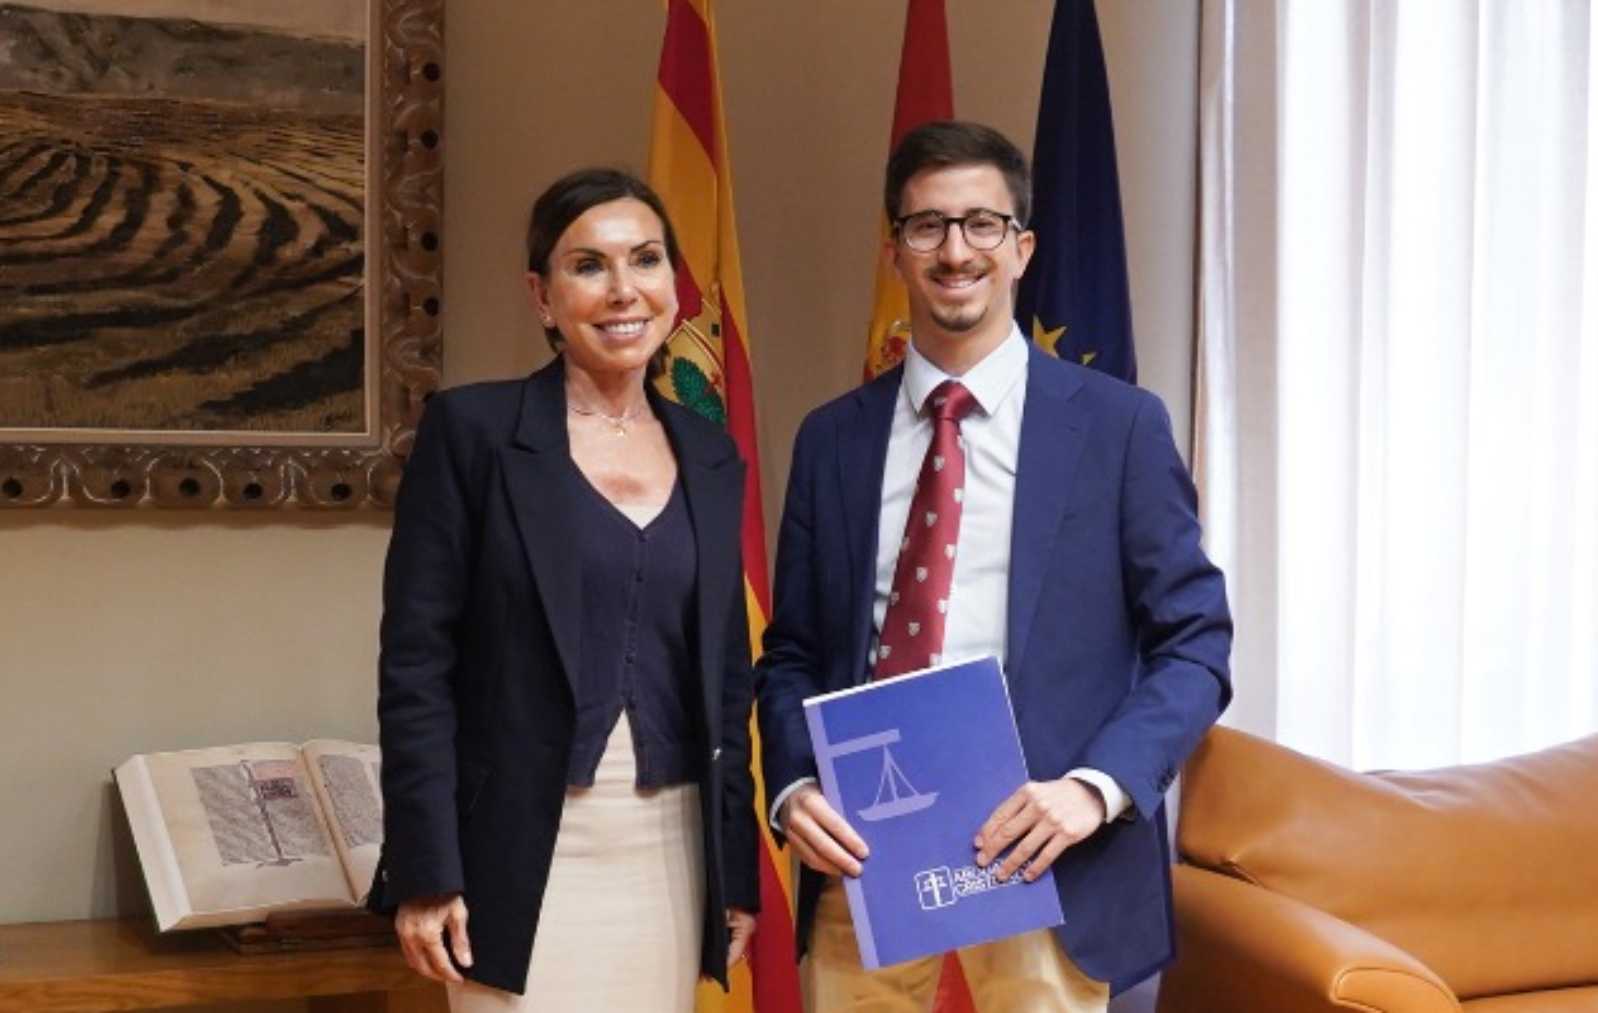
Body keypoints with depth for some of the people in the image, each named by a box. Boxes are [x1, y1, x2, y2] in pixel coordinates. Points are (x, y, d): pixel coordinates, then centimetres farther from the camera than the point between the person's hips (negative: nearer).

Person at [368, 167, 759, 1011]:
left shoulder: (710, 455, 9)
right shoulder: (471, 428, -4)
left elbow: (728, 676, 12)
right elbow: (415, 664, -7)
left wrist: (739, 870, 10)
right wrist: (426, 869, -11)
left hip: (671, 853, 4)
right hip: (527, 853, -4)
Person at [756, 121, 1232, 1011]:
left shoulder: (1121, 423, 0)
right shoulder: (832, 437, 8)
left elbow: (1193, 644, -2)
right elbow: (794, 653, 10)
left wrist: (1096, 787, -16)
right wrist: (794, 788, -7)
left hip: (1039, 851, -2)